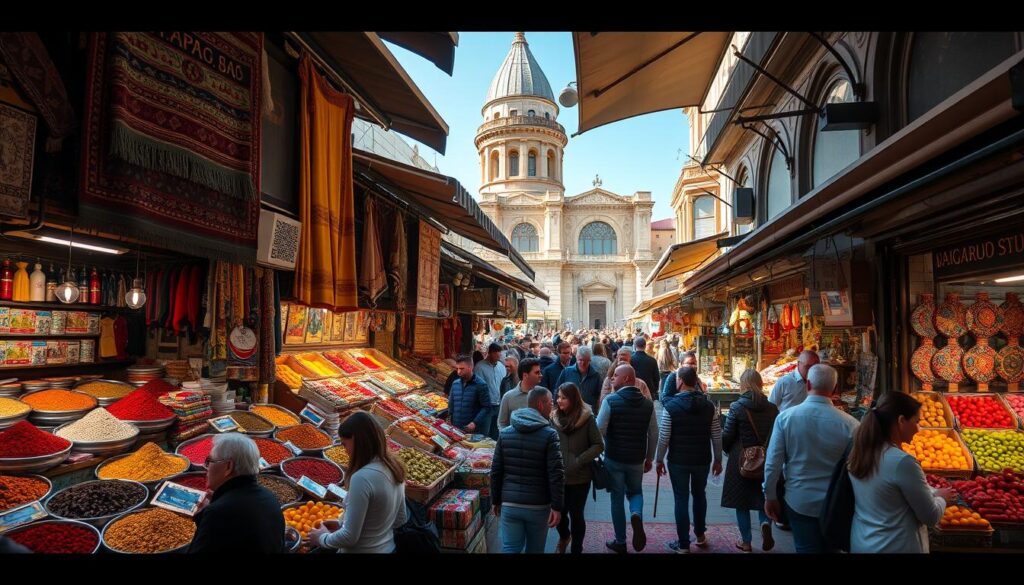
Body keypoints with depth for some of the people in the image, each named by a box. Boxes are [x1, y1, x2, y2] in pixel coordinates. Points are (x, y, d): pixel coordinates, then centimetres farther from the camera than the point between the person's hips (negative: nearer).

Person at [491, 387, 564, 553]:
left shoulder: (504, 433, 3)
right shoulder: (549, 435, -10)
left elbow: (496, 471, 5)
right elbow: (556, 474, -15)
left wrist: (496, 500, 13)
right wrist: (557, 506, -10)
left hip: (509, 505, 2)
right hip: (538, 506, -2)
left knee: (510, 549, 7)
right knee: (535, 549, 15)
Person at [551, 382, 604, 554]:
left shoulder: (587, 418, -10)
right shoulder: (554, 417, -3)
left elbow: (599, 445, -7)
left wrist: (580, 460, -14)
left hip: (579, 477, -2)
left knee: (576, 514, 9)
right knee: (559, 512, 12)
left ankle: (576, 549, 32)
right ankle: (564, 536, 46)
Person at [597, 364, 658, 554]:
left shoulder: (611, 400, -14)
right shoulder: (647, 403, -2)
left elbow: (599, 429, -17)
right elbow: (653, 434, 3)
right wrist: (649, 458, 14)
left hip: (614, 458, -3)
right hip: (637, 459, 3)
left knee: (617, 498, 12)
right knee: (635, 492, 23)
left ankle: (620, 542, 19)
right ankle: (636, 515, -8)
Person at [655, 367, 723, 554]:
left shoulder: (671, 406, -13)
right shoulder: (709, 405, -4)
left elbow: (663, 437, -11)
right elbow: (717, 436, 0)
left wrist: (659, 459, 1)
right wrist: (718, 459, 11)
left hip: (678, 460, -3)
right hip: (702, 460, 3)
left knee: (681, 499, 6)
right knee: (699, 495, 23)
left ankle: (683, 544, 12)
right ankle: (700, 535, 36)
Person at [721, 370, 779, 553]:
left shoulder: (736, 407, -13)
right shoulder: (772, 408, -5)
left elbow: (727, 435, -9)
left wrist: (728, 450, 12)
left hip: (741, 460, -2)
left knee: (742, 502, 11)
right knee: (763, 496, 20)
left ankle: (746, 542, 19)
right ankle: (765, 522, -6)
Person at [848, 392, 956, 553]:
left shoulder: (859, 453, -1)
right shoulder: (903, 461, -24)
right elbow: (931, 518, -13)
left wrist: (934, 493, 20)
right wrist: (941, 498, 7)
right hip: (895, 547, -7)